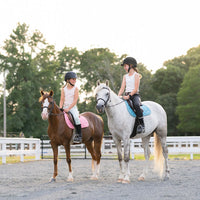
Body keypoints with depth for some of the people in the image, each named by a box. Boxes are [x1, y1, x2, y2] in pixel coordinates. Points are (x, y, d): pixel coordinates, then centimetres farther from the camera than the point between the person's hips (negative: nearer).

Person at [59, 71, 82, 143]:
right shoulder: (63, 89, 10)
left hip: (73, 107, -4)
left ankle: (79, 135, -26)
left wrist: (68, 108, -17)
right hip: (65, 107, 4)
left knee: (76, 117, -30)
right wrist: (60, 108, -11)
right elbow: (62, 100, 7)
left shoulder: (75, 89, 1)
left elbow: (75, 100, -7)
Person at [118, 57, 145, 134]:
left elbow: (136, 89, -10)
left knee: (136, 105, -36)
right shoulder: (125, 76, 20)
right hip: (126, 96, 7)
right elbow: (122, 88, 12)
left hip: (135, 95, -7)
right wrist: (118, 97, -5)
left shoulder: (136, 75, 0)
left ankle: (142, 125, -34)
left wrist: (129, 96, -22)